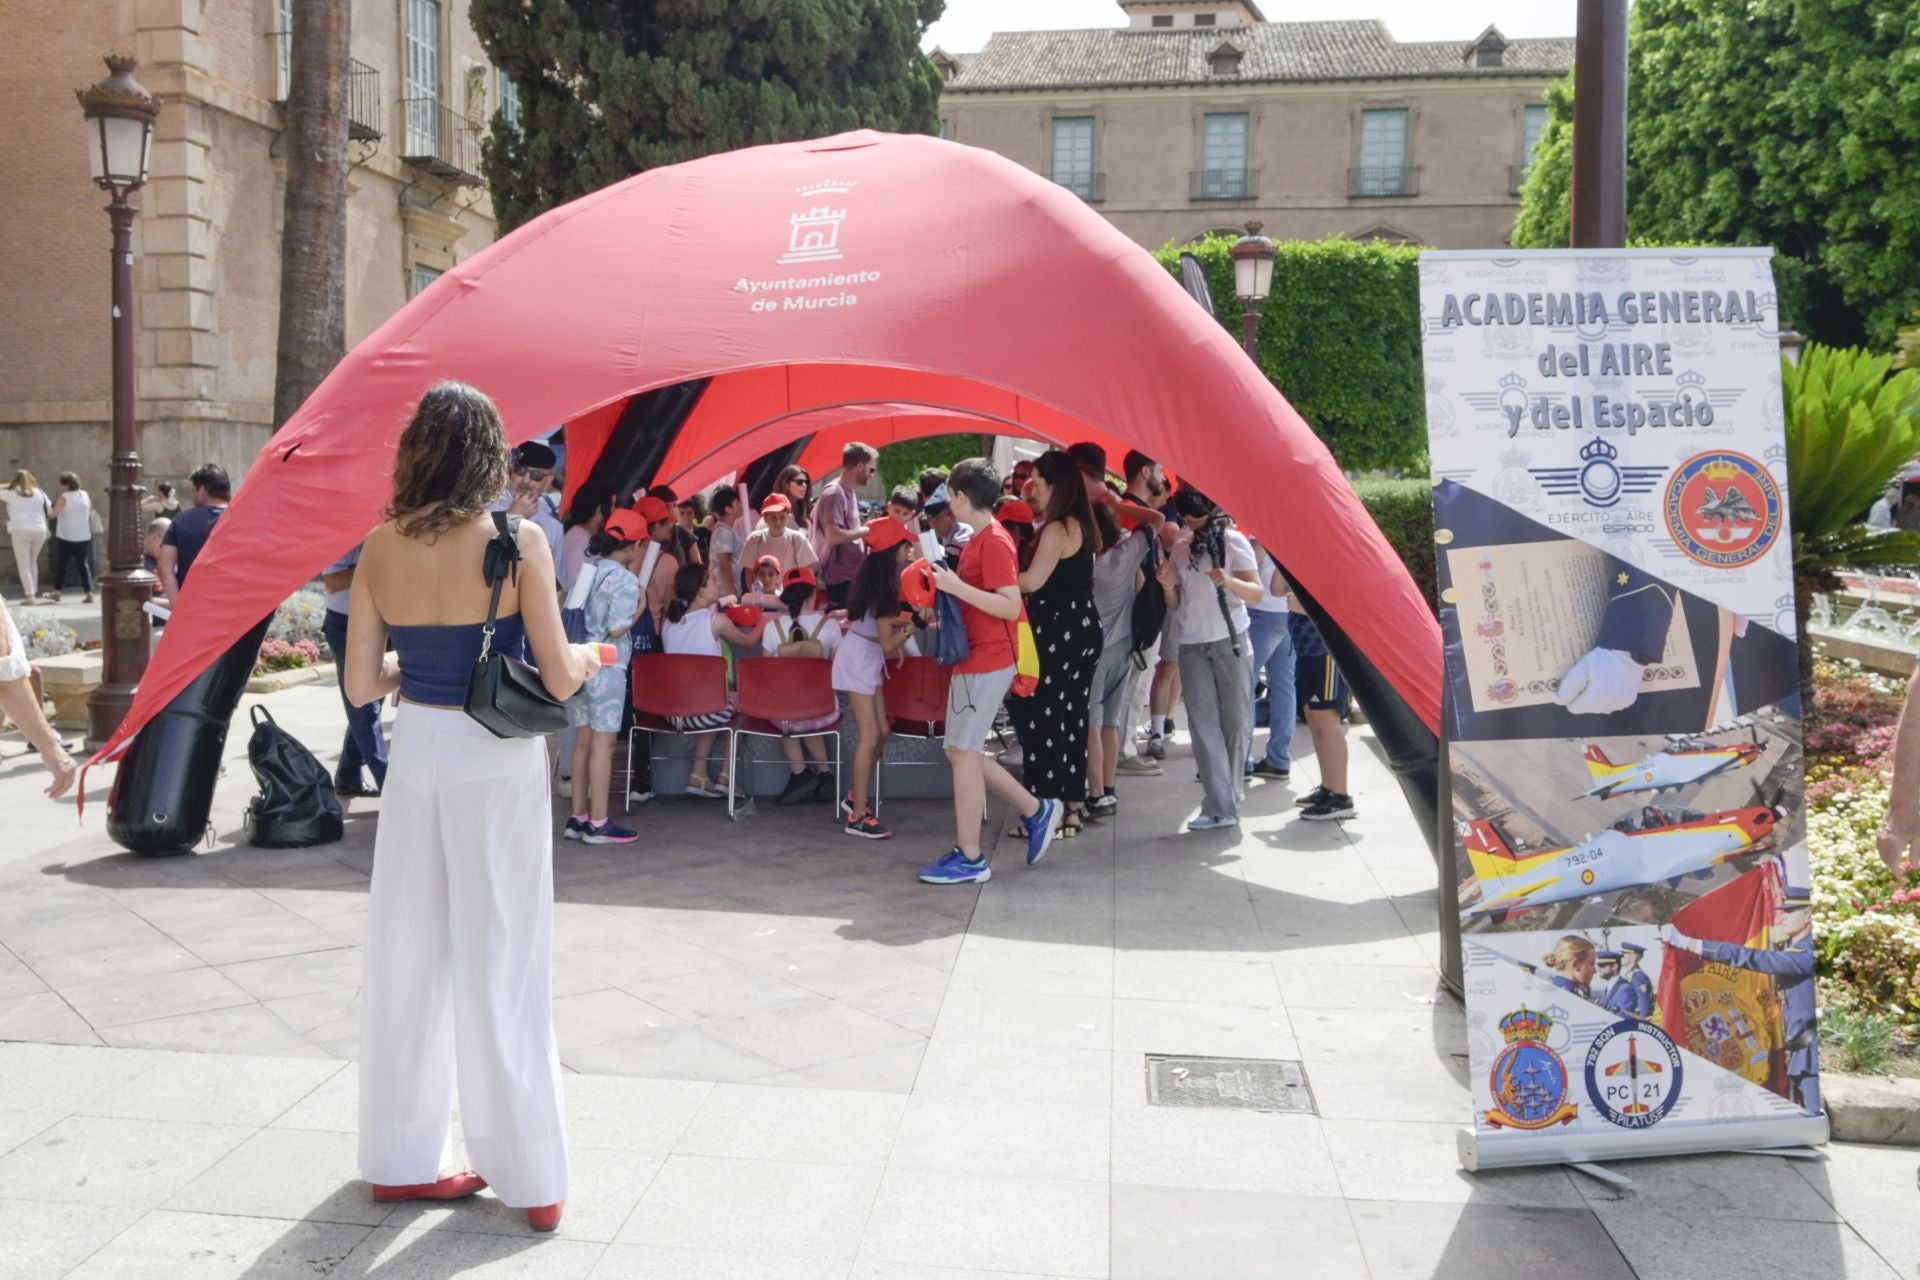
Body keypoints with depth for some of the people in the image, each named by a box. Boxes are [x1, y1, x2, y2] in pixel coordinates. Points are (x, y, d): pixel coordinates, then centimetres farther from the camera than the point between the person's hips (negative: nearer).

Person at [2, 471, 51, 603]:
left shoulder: (11, 494, 0)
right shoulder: (39, 493, 8)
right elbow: (51, 510, 5)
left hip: (20, 531, -3)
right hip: (39, 531, 4)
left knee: (23, 565, -1)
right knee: (32, 562, 19)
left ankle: (30, 595, -10)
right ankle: (34, 592, 20)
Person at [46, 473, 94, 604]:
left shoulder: (64, 498, -12)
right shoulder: (85, 495, 4)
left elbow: (53, 514, -14)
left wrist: (48, 511, 5)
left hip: (66, 536, -4)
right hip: (83, 536, 4)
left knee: (61, 564, 9)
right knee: (83, 564, 4)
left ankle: (57, 592, 17)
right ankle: (89, 593, -6)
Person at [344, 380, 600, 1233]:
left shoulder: (380, 548, -1)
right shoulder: (517, 542, -13)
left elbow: (361, 685, 2)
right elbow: (557, 678, -13)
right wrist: (587, 656, 8)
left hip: (415, 748, 4)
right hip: (495, 758, -4)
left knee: (409, 954, 15)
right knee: (500, 963, 4)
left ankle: (401, 1159, 28)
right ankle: (531, 1178, 15)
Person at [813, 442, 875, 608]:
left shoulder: (848, 492, 15)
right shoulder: (835, 493, -15)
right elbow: (834, 536, -24)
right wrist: (864, 531, -14)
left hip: (852, 573, 10)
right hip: (840, 577, -10)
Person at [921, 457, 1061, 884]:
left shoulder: (994, 542, -15)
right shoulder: (977, 541, 15)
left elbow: (1010, 606, -22)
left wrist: (957, 586, -24)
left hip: (986, 663, -10)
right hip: (971, 659, 10)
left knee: (964, 753, -6)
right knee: (961, 751, 14)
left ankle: (969, 859, 2)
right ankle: (1035, 811, 23)